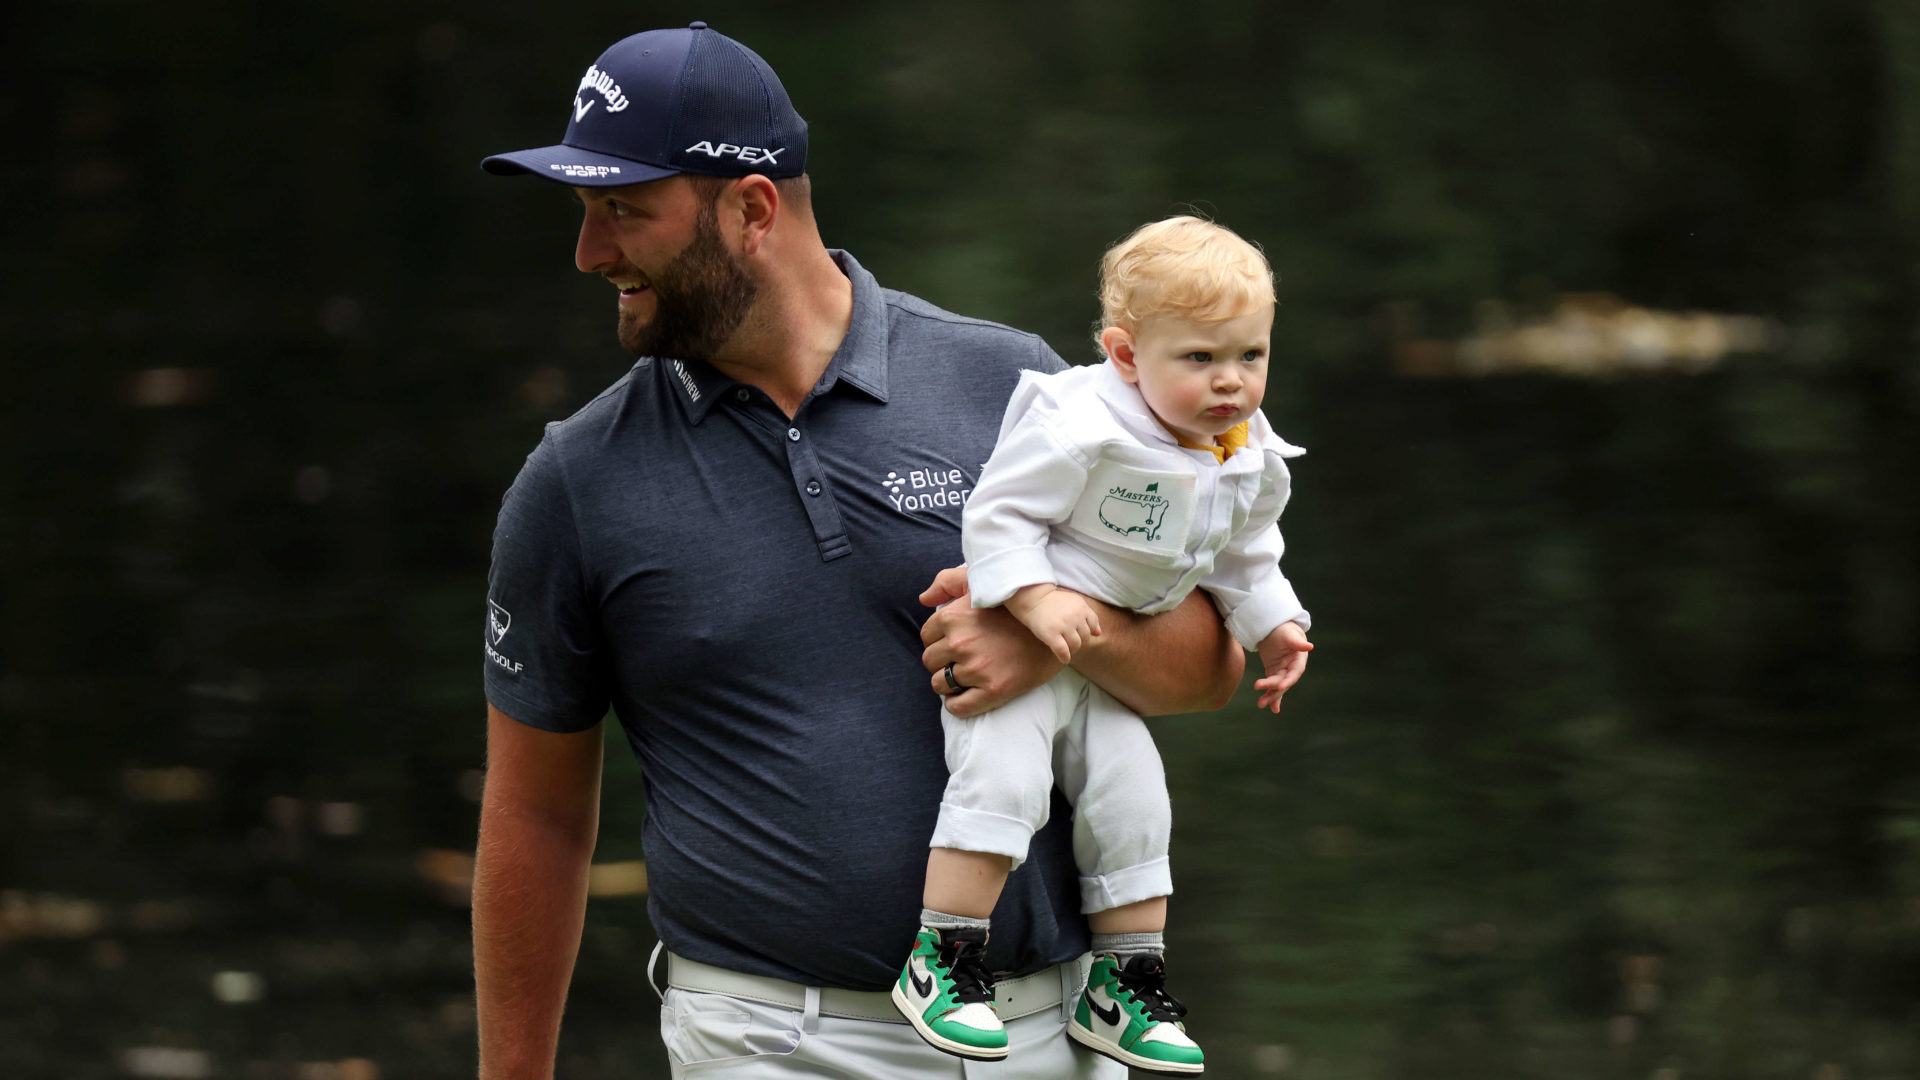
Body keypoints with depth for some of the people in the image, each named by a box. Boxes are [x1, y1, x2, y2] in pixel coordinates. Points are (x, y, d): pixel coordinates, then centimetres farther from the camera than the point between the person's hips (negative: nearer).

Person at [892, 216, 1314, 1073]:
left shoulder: (1252, 464, -1)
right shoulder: (1078, 430, -28)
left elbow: (1245, 559, 17)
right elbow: (998, 514, -25)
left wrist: (1274, 625, 7)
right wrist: (1036, 598, -34)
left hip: (1103, 662, 8)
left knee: (1133, 801, 7)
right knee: (1004, 778, -24)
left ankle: (1125, 986, 20)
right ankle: (936, 963, -18)